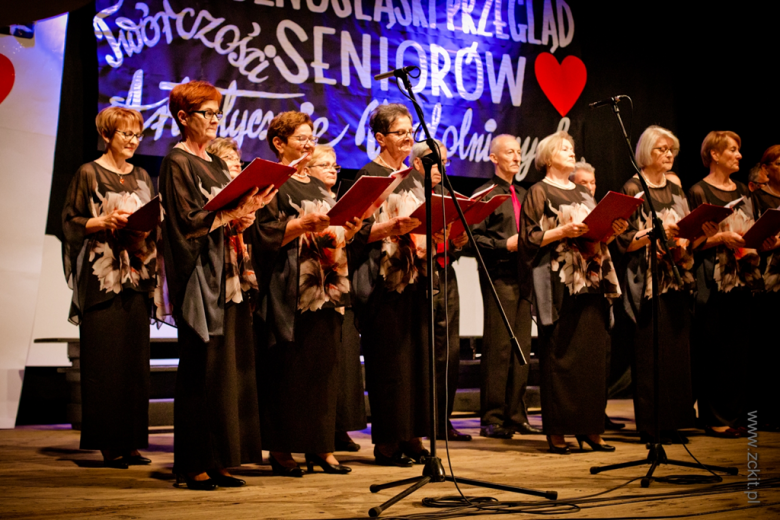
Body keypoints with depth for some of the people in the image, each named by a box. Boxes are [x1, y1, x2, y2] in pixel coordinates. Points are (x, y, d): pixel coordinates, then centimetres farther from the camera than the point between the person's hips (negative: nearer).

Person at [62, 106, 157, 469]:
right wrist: (105, 222, -17)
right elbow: (71, 222, -3)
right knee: (104, 360, -7)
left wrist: (148, 225, -3)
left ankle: (131, 441, 7)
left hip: (137, 275, 5)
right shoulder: (88, 173, 1)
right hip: (101, 278, -5)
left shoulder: (142, 177, 16)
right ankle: (108, 443, -2)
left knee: (135, 358, 2)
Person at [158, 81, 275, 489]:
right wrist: (230, 214, -17)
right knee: (202, 370, -7)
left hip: (227, 276, 8)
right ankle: (194, 465, 0)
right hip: (200, 277, -8)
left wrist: (244, 215, 2)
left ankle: (219, 461, 10)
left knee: (229, 367, 5)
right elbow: (186, 222, -14)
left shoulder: (215, 163, 19)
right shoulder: (177, 163, -5)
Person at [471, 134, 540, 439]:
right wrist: (505, 245, -17)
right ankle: (492, 419, -2)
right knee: (498, 347, -7)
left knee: (522, 347, 7)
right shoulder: (485, 194, -1)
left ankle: (516, 416, 13)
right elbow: (475, 237, -9)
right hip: (499, 276, -7)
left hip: (524, 276, 7)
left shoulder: (524, 195, 20)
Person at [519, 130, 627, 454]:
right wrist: (564, 231, -17)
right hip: (558, 281, -6)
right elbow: (530, 238, -6)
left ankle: (590, 427, 7)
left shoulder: (584, 193, 22)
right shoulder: (539, 192, 2)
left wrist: (612, 230, 3)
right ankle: (556, 431, -3)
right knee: (559, 355, -7)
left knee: (593, 352, 2)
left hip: (590, 280, 6)